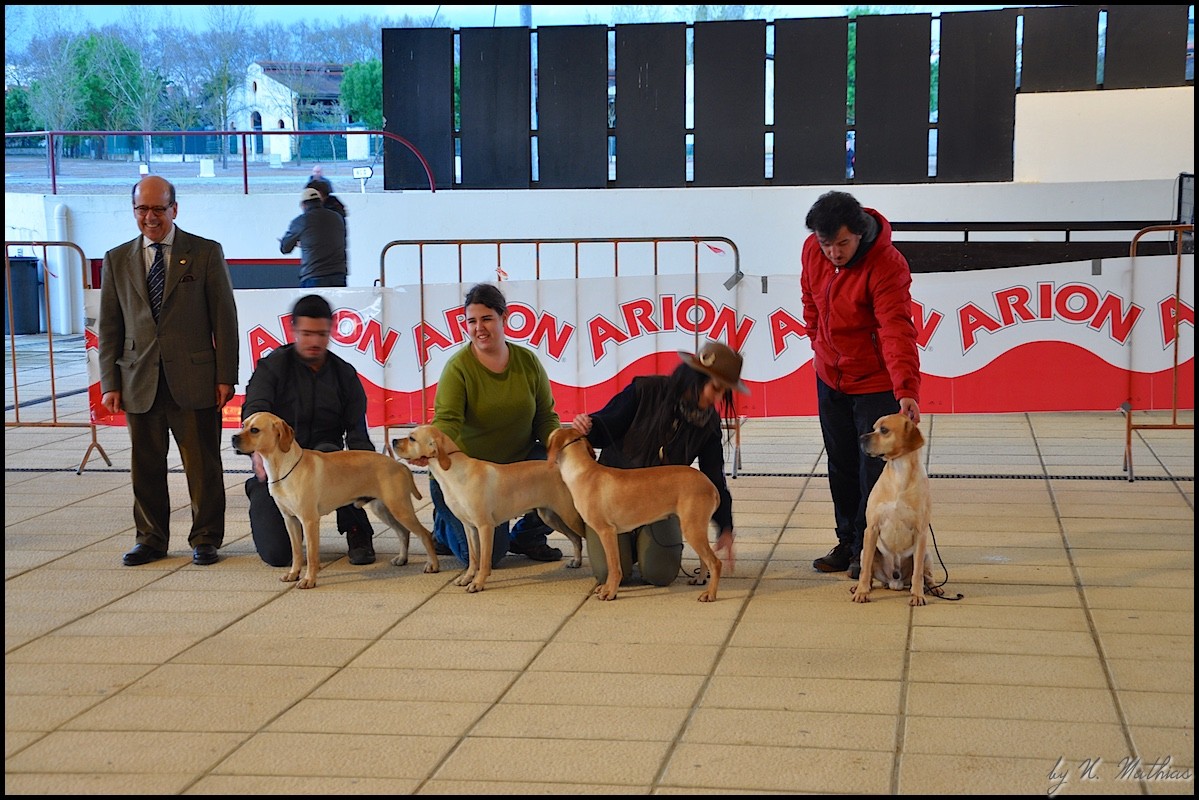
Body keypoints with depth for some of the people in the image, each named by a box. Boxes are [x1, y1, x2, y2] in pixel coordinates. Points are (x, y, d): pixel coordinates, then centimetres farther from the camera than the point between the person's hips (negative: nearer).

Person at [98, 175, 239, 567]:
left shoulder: (206, 253, 3)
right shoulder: (116, 260, 10)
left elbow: (224, 318, 1)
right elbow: (109, 326, 11)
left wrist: (225, 376, -4)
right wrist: (110, 383, 3)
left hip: (194, 380, -2)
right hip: (139, 383, 3)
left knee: (202, 464, 2)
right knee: (145, 467, 8)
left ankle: (205, 540, 13)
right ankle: (151, 539, 21)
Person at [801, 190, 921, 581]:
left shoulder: (887, 265, -27)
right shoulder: (813, 251, -8)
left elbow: (897, 330, -34)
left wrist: (906, 390, -42)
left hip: (876, 383, -6)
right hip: (830, 377, 6)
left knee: (874, 469, -2)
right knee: (841, 466, 15)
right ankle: (847, 543, 27)